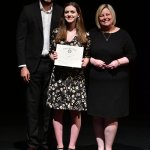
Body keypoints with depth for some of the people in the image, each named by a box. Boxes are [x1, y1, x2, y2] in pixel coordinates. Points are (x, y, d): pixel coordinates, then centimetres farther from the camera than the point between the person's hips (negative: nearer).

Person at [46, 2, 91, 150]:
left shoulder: (85, 35, 2)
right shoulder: (56, 32, 5)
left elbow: (87, 55, 10)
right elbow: (51, 52, 12)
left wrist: (85, 62, -11)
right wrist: (53, 56, -9)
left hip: (76, 76, -1)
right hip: (58, 75, 1)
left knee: (76, 113, 1)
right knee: (57, 111, 2)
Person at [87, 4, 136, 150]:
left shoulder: (122, 34, 0)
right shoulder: (92, 33, 4)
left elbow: (132, 55, 2)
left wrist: (118, 62, -13)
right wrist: (92, 61, -10)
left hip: (116, 82, -2)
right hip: (96, 81, 2)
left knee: (111, 117, -1)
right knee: (97, 116, 4)